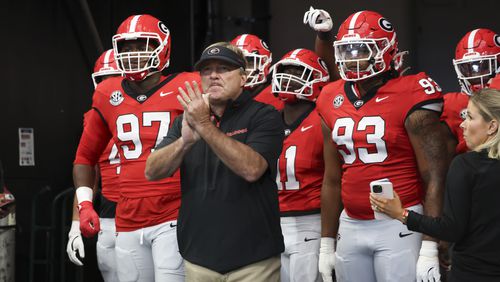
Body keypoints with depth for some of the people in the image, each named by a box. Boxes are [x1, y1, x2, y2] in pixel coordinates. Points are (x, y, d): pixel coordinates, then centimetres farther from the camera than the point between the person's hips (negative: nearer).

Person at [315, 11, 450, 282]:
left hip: (399, 227, -5)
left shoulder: (409, 99, -9)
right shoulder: (333, 101, 8)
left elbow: (435, 179, -11)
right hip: (350, 227, 6)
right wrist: (326, 245, 15)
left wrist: (429, 249, -17)